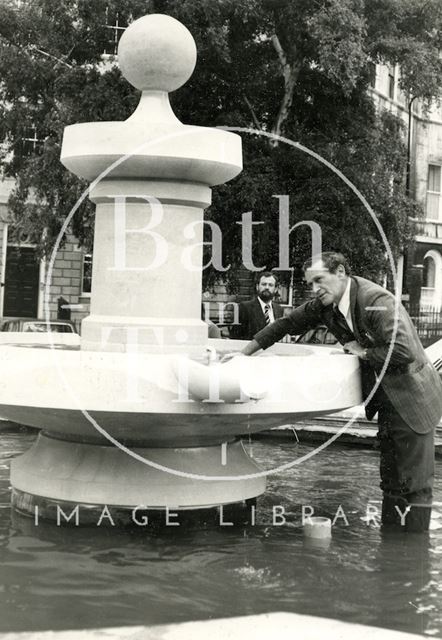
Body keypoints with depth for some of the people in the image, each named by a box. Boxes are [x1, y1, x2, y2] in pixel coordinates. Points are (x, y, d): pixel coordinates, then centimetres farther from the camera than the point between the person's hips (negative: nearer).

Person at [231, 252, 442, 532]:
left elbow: (404, 351, -33)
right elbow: (287, 324, 11)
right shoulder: (325, 305, 0)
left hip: (412, 397, -8)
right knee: (391, 481, 15)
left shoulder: (377, 300, -24)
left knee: (416, 483, -2)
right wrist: (245, 353, 10)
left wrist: (363, 353, -18)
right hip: (386, 401, 8)